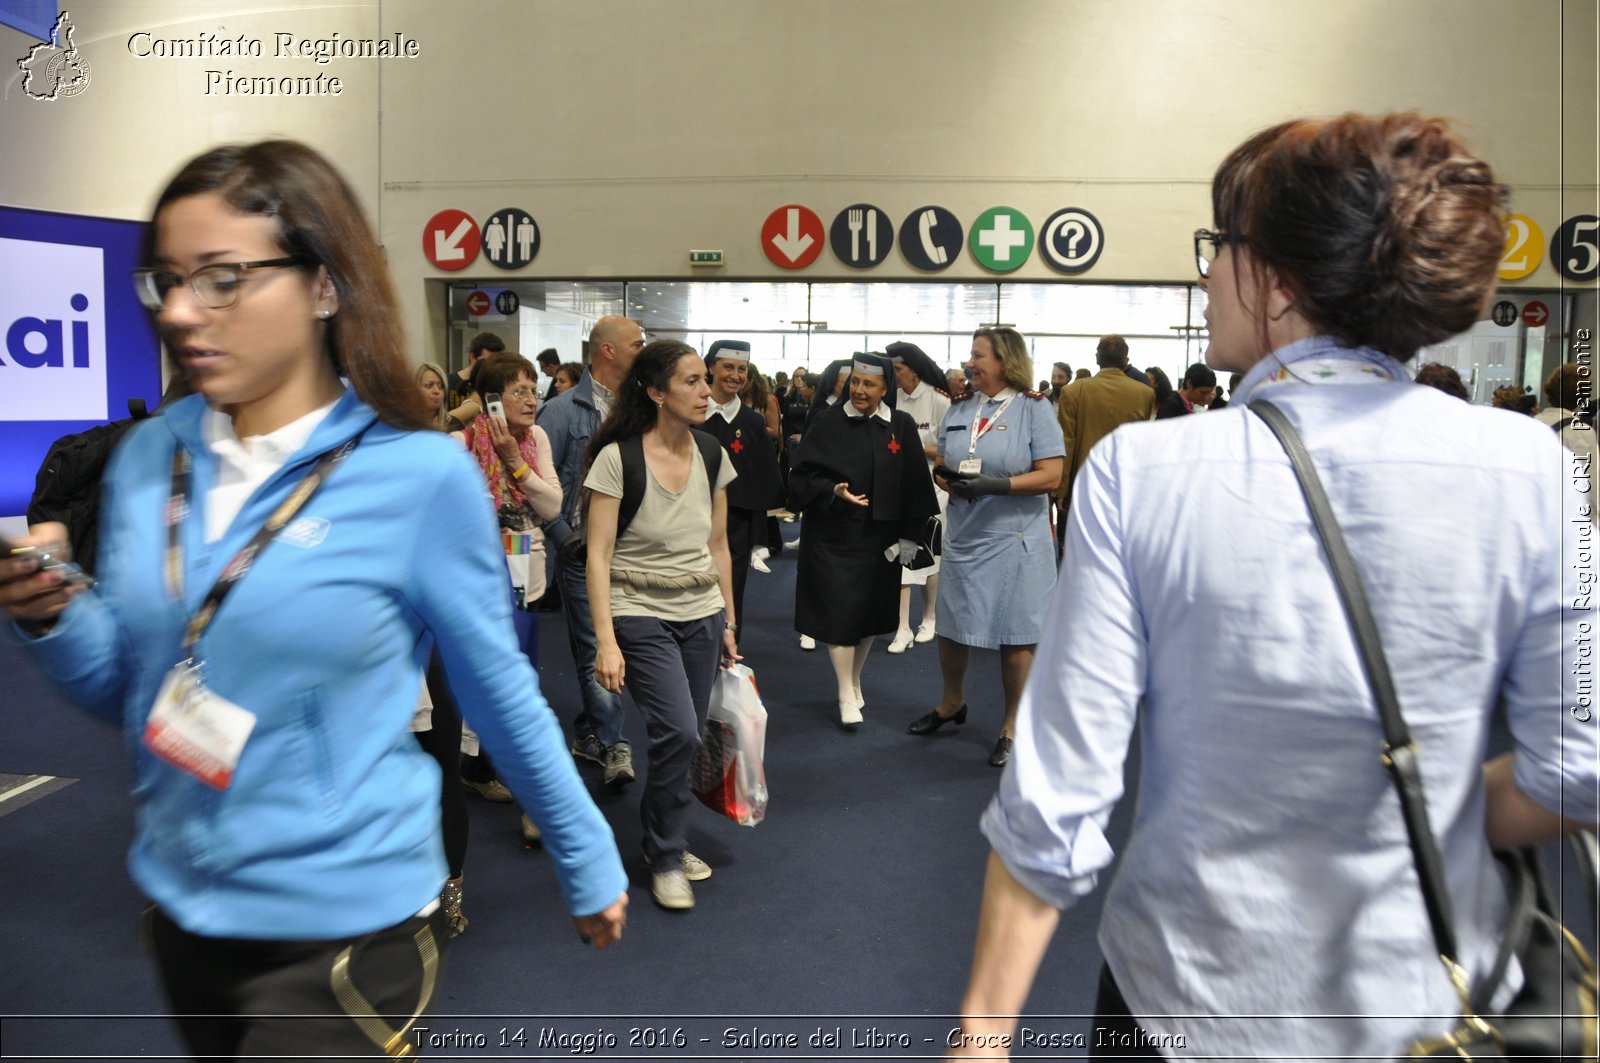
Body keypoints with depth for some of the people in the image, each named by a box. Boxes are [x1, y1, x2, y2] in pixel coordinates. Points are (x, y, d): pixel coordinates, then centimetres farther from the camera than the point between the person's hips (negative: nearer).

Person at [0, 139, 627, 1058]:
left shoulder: (420, 475, -18)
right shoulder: (149, 457, -3)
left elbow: (503, 695, -8)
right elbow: (126, 690, 7)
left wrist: (590, 862, 1)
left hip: (345, 927, -6)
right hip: (179, 904, 6)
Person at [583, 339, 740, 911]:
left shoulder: (712, 455, 3)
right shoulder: (617, 458, -13)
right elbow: (599, 555, -13)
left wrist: (729, 621, 11)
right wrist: (606, 641, -18)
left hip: (702, 615, 5)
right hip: (641, 614, -5)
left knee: (684, 738, 9)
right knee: (678, 733, -14)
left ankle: (663, 840, 33)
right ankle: (665, 859, 8)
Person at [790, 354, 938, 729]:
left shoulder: (902, 427, -1)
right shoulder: (827, 422, -5)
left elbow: (914, 484, 1)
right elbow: (803, 474, -6)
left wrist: (909, 536, -1)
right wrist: (832, 491, -24)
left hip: (879, 535, 2)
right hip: (833, 532, -2)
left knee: (870, 610, 12)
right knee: (838, 609, -3)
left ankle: (855, 679, 33)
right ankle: (846, 695, 7)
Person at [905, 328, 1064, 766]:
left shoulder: (1034, 407, -7)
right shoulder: (959, 409, 9)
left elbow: (1051, 475, -13)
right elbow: (941, 466, 13)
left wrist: (996, 485, -24)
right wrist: (951, 482, -11)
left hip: (1015, 539, -5)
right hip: (964, 536, 6)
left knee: (1015, 635, 3)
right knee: (951, 626, 15)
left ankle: (1013, 726, 20)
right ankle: (952, 703, 39)